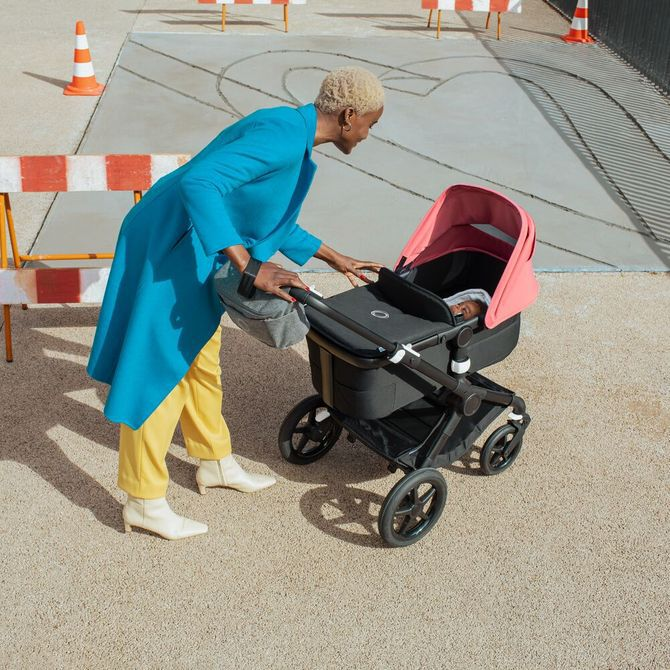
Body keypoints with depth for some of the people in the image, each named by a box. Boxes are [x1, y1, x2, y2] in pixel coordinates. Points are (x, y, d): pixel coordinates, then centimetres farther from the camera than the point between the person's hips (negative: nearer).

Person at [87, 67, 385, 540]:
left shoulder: (292, 135, 10)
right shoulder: (283, 136, -23)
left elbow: (270, 219, 23)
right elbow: (199, 182, -35)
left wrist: (334, 259, 26)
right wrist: (249, 267, -36)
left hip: (194, 251, 10)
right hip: (168, 250, -10)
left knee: (201, 359, 20)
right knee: (160, 369, -1)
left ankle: (216, 463, 37)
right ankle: (145, 501, 12)